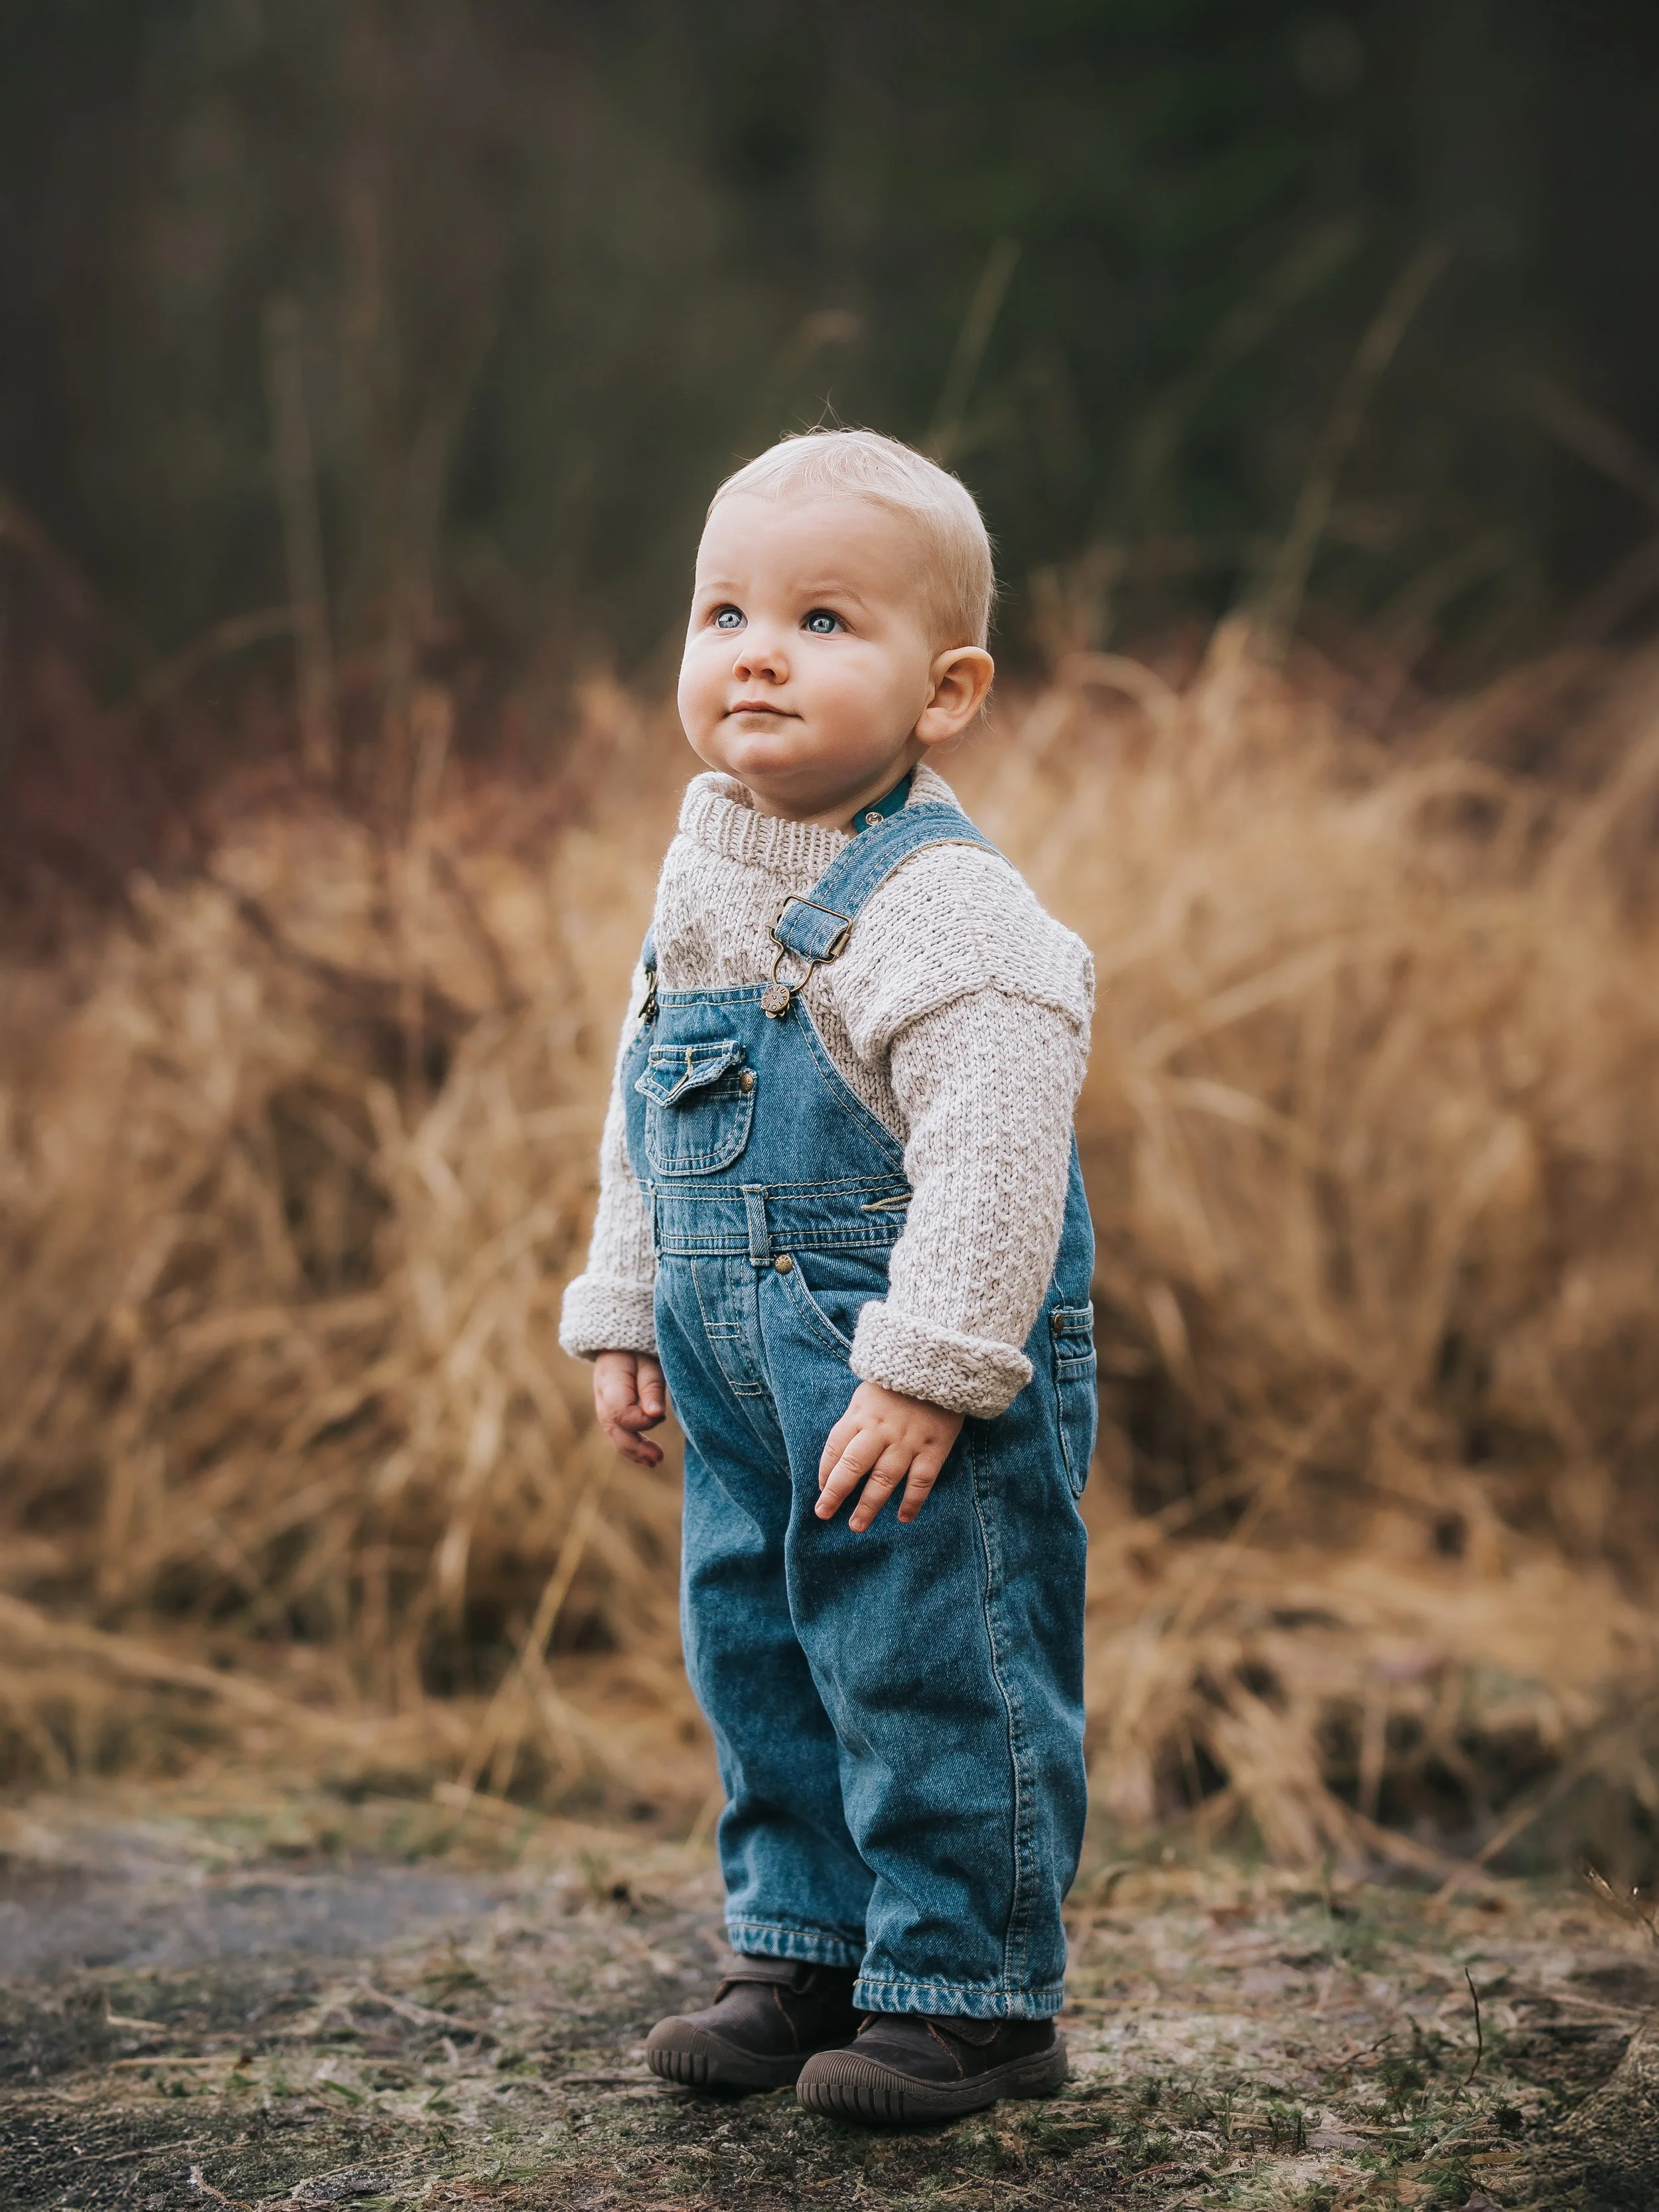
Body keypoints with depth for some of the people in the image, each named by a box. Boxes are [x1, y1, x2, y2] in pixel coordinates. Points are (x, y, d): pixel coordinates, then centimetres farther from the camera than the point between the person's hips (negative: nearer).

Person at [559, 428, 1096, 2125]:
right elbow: (644, 1116, 17)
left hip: (926, 1393, -9)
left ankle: (971, 1992, 13)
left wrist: (930, 1368, -27)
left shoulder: (941, 904, -20)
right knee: (755, 1655, 17)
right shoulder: (703, 876, 8)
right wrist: (623, 1316, 16)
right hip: (747, 1375, 9)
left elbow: (997, 1144, -26)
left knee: (932, 1672, -1)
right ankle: (802, 1949, 32)